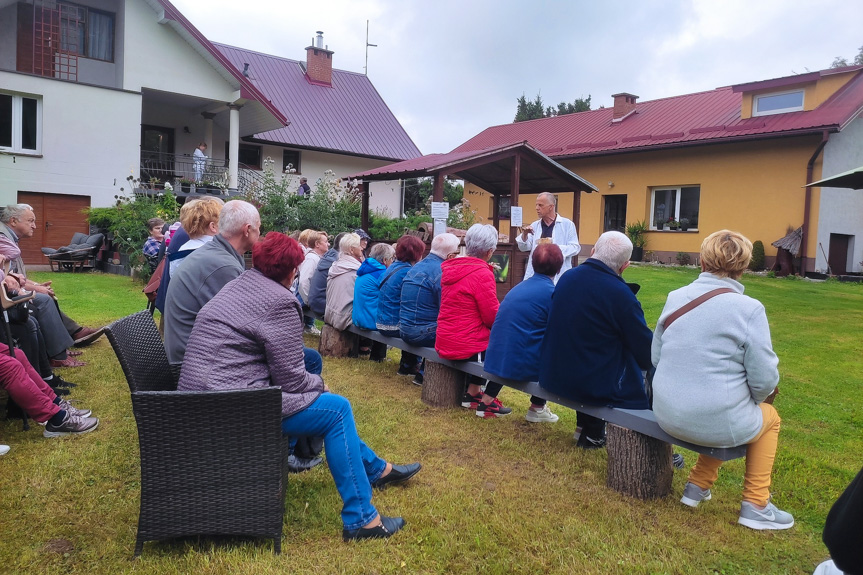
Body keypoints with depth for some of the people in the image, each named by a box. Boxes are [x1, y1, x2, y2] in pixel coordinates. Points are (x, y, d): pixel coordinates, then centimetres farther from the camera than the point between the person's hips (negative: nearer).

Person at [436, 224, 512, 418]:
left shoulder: (449, 268, 5)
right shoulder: (482, 274, -19)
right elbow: (492, 317, -15)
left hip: (444, 342, 9)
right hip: (466, 345, -9)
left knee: (492, 344, 29)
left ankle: (471, 394, 32)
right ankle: (486, 403, 10)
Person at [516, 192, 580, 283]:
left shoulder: (567, 224, 1)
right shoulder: (535, 225, 14)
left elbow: (575, 248, -3)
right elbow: (524, 248, 11)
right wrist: (525, 234, -9)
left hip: (558, 276, -4)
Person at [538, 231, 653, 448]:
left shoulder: (567, 277, -1)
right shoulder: (620, 293, -19)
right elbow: (646, 353, -10)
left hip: (553, 377, 7)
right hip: (595, 385, -6)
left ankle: (585, 425, 33)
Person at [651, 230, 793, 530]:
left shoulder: (675, 298, 1)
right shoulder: (749, 309, -14)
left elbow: (656, 357, 8)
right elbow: (765, 380, -12)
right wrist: (751, 401, 10)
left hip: (666, 415, 5)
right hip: (716, 421, -5)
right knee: (769, 417, 28)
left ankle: (697, 485, 34)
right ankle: (755, 505, 32)